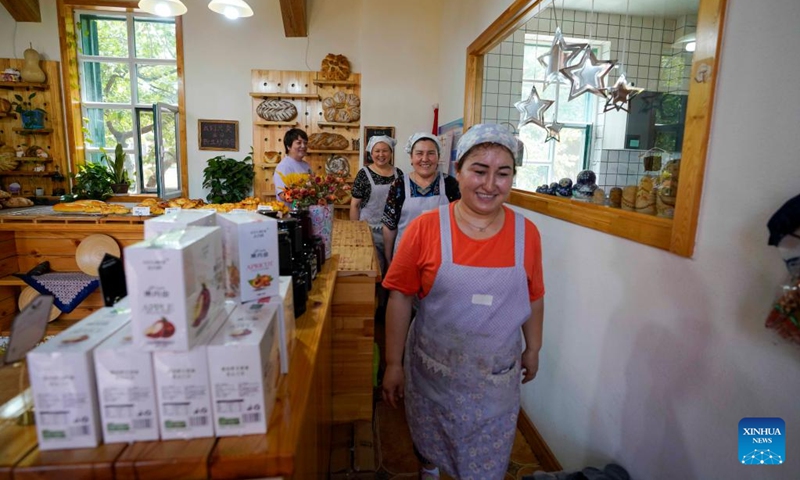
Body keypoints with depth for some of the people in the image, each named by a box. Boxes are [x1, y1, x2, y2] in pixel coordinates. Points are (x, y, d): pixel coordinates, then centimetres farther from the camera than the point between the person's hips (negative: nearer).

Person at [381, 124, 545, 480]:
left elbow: (534, 299, 5)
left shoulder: (526, 233, -8)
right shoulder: (425, 228, -16)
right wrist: (393, 364, -7)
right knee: (429, 442, 26)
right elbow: (400, 297, -11)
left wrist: (532, 349, 14)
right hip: (432, 370, -1)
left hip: (497, 378, 1)